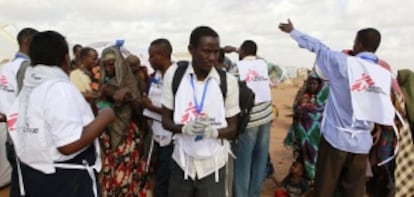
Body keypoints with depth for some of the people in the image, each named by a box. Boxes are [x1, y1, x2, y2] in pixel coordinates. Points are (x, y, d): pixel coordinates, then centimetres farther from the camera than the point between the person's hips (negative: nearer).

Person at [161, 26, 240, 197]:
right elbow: (165, 121, -1)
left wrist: (213, 131, -23)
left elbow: (232, 129, -2)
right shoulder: (174, 74, -6)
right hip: (181, 162, 1)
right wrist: (185, 128, -22)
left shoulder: (228, 81, -8)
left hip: (213, 164, -1)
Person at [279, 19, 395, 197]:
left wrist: (292, 32, 16)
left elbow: (316, 46, 2)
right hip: (362, 142, 4)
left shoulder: (344, 63, -9)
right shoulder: (385, 74, 2)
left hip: (336, 137, -3)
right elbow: (384, 111, 8)